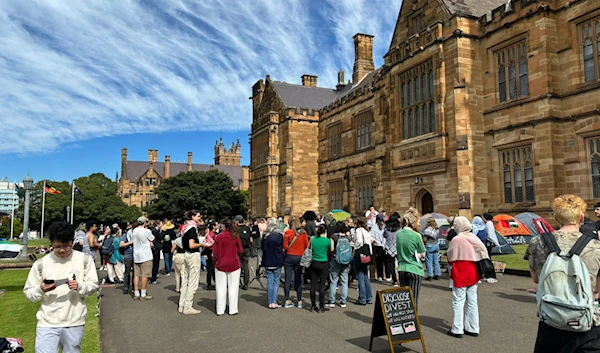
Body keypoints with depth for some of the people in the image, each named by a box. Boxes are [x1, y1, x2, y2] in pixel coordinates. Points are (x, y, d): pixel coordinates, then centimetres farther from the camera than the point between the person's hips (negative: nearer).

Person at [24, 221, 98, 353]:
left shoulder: (84, 259, -2)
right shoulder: (41, 263, -2)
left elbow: (93, 285, 0)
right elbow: (28, 293, 4)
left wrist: (79, 286, -19)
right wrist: (40, 289, -17)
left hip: (74, 322, 0)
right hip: (47, 323, 0)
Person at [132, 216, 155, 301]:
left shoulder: (134, 231, 6)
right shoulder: (146, 231, -13)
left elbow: (133, 240, 16)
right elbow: (152, 239, 0)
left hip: (136, 256, 6)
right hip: (145, 256, -6)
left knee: (136, 275, 9)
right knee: (145, 275, -1)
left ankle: (136, 294, 13)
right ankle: (143, 295, 2)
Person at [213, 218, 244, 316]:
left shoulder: (219, 237, -6)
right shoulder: (235, 236, -5)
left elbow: (215, 252, -3)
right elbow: (240, 250, 1)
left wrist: (215, 262, 10)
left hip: (221, 265, 0)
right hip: (234, 265, 0)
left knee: (221, 288, 7)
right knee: (233, 288, 7)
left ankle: (220, 310, 11)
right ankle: (233, 310, 9)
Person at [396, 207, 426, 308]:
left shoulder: (398, 234, 1)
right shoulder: (416, 236, -15)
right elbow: (423, 254, -4)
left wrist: (415, 255, 8)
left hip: (402, 269, 5)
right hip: (414, 270, -5)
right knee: (413, 299, 2)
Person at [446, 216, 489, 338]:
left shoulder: (456, 240, -17)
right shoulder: (475, 238, 2)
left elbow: (450, 258, -9)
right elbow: (483, 254, 9)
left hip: (460, 275, -6)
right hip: (473, 274, 6)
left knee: (458, 302, 1)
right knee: (472, 301, 13)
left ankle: (457, 330, 4)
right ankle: (473, 328, 21)